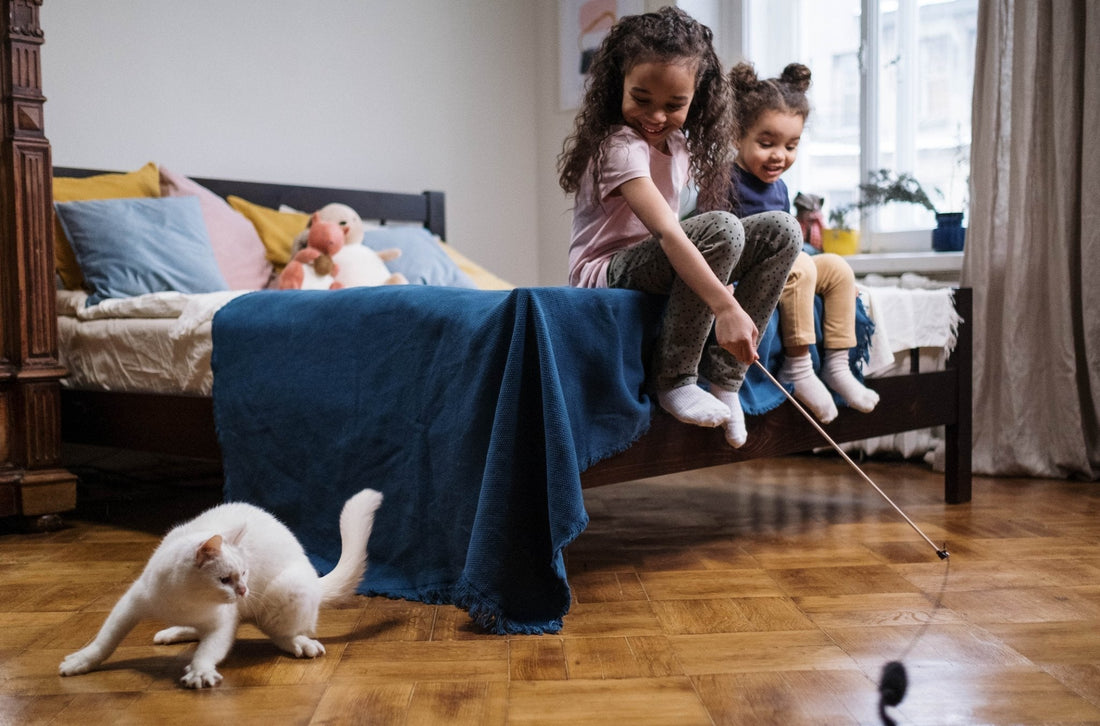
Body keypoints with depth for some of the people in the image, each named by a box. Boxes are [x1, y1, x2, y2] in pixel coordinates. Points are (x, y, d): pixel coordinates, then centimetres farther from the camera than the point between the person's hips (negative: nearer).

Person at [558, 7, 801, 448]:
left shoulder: (678, 142, 8)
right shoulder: (619, 146, -21)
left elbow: (668, 232, 14)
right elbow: (666, 230, -35)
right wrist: (726, 307, -43)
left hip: (663, 264, 9)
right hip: (606, 275, -9)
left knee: (781, 231, -6)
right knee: (721, 228, -33)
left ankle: (724, 377, -8)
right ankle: (674, 379, -21)